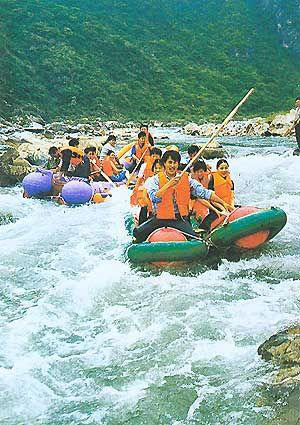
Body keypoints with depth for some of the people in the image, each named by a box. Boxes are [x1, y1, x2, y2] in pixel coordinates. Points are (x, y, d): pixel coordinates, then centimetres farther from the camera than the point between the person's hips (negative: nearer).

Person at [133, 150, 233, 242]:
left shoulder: (186, 179, 8)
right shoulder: (154, 180, 1)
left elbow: (204, 192, 7)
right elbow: (154, 198, -16)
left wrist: (223, 203, 2)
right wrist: (169, 184, -22)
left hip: (180, 219, 1)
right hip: (160, 218, -1)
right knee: (138, 233, -20)